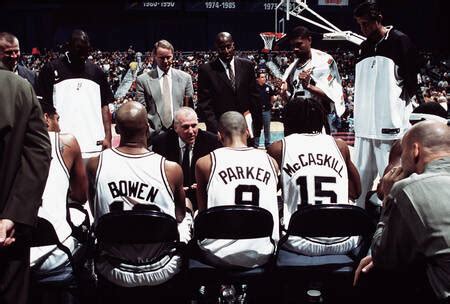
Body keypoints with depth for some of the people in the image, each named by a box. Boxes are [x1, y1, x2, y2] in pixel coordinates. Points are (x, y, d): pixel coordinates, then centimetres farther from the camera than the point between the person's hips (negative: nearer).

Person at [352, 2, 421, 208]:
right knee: (361, 177, 9)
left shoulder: (399, 41, -1)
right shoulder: (364, 47, 18)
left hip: (389, 122, -6)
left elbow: (411, 82, -2)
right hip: (365, 123, 6)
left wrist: (397, 107, -8)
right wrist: (359, 110, 13)